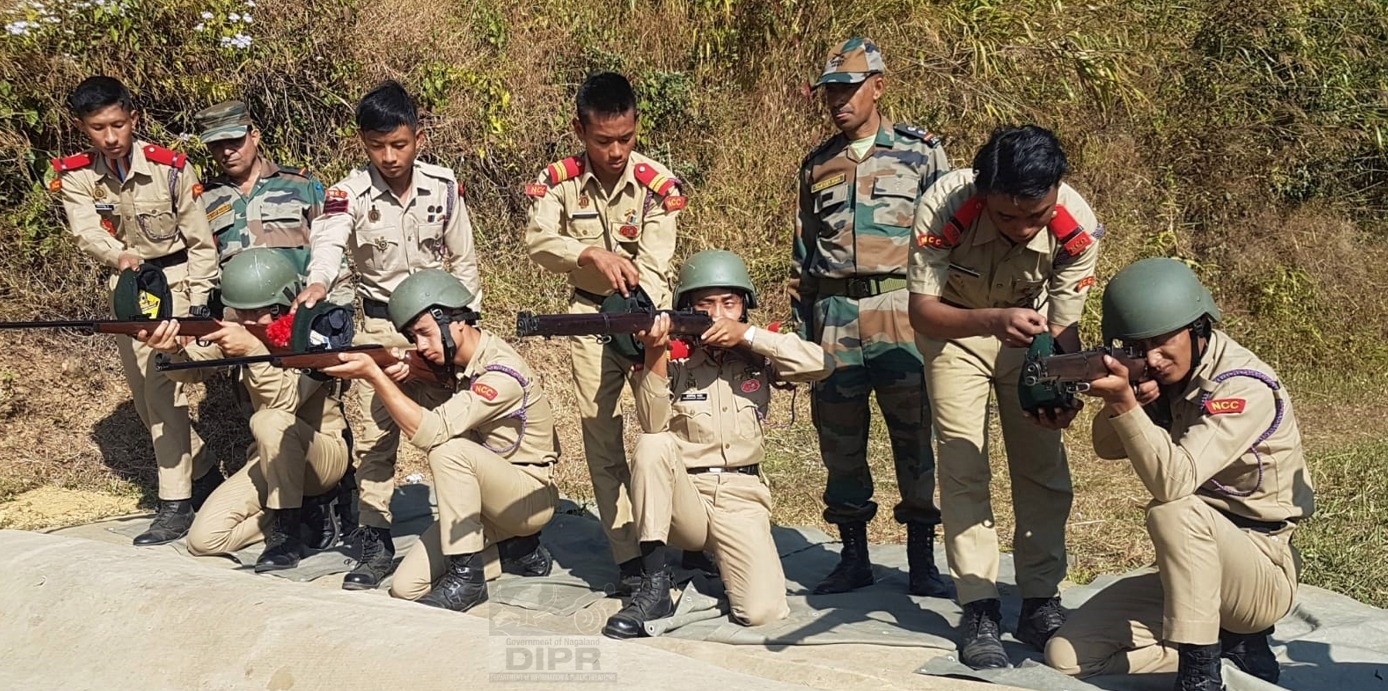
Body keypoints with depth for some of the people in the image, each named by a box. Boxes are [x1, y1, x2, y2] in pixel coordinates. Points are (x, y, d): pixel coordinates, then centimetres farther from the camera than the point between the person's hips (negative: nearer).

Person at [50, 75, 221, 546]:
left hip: (175, 279, -5)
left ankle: (176, 503, -13)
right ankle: (205, 474, 28)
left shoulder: (170, 167, -16)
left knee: (161, 384, -16)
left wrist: (199, 302, -16)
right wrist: (118, 257, -46)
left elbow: (200, 241, -10)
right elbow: (86, 230, -25)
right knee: (144, 394, 11)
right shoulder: (74, 177, -7)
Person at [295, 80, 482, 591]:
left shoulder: (443, 187, -5)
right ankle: (375, 541, 7)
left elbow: (464, 261, 5)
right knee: (375, 433, 0)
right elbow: (328, 241, -31)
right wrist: (318, 282, -52)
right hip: (380, 324, -1)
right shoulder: (351, 194, -11)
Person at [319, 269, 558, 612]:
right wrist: (391, 374, -16)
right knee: (406, 587, -5)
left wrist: (373, 375, -34)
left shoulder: (502, 372, -26)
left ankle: (466, 577, -22)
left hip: (530, 498, -8)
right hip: (483, 495, 8)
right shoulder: (451, 359, 1)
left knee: (449, 449, -33)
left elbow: (430, 431, -33)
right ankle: (519, 550, 12)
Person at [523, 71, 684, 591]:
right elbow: (538, 241, -21)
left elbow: (654, 267, -20)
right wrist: (593, 254, -39)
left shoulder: (658, 184, -13)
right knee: (598, 429, -1)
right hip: (590, 314, 2)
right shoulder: (558, 181, -6)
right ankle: (629, 557, 5)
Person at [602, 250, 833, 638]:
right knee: (652, 445, -31)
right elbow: (654, 425, -16)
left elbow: (821, 364, -13)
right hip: (683, 497, 0)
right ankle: (655, 587, -22)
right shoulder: (674, 358, -1)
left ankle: (714, 555, 12)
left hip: (741, 498, 0)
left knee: (764, 611, -23)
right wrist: (654, 355, -29)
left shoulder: (757, 356, 4)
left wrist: (747, 334, -17)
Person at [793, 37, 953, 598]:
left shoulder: (920, 152, 4)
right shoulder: (817, 165, 15)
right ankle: (854, 556, 19)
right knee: (839, 439, 6)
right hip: (833, 315, 4)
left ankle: (923, 563, 9)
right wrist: (801, 326, 14)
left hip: (901, 311, -3)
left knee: (916, 436, -1)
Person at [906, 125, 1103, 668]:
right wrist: (991, 320, -52)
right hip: (953, 326, -2)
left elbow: (1063, 325, -20)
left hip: (1028, 328, 2)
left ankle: (1040, 602, 14)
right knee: (962, 468, -7)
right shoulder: (944, 208, -37)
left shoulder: (1078, 227, -31)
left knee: (1044, 468, 1)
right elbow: (921, 311, -34)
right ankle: (979, 611, 1)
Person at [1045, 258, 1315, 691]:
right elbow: (1108, 447, 2)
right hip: (1189, 570, 7)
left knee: (1173, 511, -38)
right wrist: (1122, 400, -18)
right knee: (1066, 656, -6)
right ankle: (1226, 640, 3)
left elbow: (1173, 481, -34)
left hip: (1264, 578, -7)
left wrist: (1125, 402, -42)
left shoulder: (1243, 387, -22)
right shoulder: (1167, 375, 1)